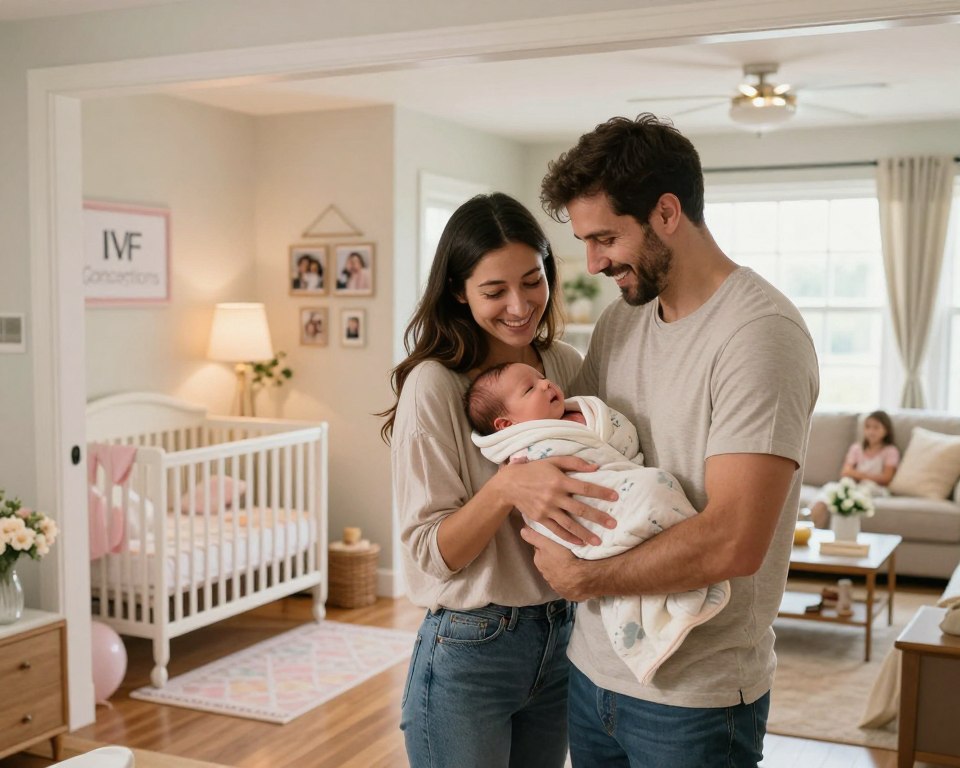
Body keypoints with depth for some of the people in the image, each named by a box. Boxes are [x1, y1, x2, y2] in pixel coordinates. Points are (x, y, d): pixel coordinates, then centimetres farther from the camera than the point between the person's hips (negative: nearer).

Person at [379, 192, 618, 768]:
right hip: (470, 652, -5)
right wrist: (506, 488, -32)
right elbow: (431, 553, -15)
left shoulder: (568, 365, 1)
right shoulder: (435, 384, -15)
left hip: (562, 639, 5)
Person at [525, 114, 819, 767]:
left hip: (694, 696, -7)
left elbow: (733, 544, -26)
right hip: (593, 666, 7)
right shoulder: (619, 321, 7)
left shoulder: (759, 333, -19)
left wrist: (583, 576, -15)